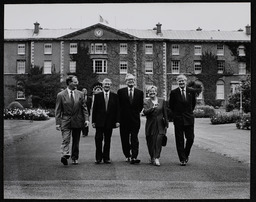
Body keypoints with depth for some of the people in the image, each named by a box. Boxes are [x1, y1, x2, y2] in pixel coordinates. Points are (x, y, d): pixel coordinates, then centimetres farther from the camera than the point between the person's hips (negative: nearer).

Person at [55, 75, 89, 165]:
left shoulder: (80, 94, 6)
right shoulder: (61, 95, -1)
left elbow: (84, 107, 8)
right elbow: (58, 110, -1)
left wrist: (86, 119, -3)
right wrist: (58, 122, -6)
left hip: (77, 121, 3)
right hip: (65, 121, -2)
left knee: (76, 141, 9)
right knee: (65, 139, -14)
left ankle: (75, 158, 18)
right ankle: (65, 155, -23)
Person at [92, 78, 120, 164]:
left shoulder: (115, 96, 6)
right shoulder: (97, 96, 5)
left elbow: (117, 109, 5)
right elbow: (94, 109, 4)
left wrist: (117, 121, -2)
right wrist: (93, 121, -1)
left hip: (110, 122, 1)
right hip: (99, 121, -1)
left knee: (107, 140, 6)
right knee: (98, 139, -4)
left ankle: (106, 158, 14)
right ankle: (98, 157, 5)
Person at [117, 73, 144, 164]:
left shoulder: (139, 92, 7)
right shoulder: (120, 92, 3)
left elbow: (141, 106, 14)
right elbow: (118, 105, 9)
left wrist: (137, 112, 8)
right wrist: (121, 113, 6)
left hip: (135, 119, 0)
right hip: (124, 119, 1)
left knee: (134, 139, -8)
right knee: (125, 139, 6)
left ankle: (134, 157, -12)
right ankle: (127, 156, 18)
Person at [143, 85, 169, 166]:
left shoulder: (162, 101, 9)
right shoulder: (146, 102, 3)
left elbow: (165, 114, 11)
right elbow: (145, 112, -13)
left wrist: (166, 125, 8)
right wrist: (152, 108, -29)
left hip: (160, 125, 0)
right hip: (151, 125, 0)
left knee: (159, 141, -12)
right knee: (151, 142, 4)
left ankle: (157, 158, -13)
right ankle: (152, 157, 22)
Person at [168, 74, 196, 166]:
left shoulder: (191, 91, 3)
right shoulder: (174, 92, -2)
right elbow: (171, 105, 9)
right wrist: (175, 114, 10)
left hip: (189, 118, 1)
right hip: (178, 119, -1)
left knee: (190, 138, 1)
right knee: (179, 140, 0)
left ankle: (186, 155, 24)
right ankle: (182, 159, 7)